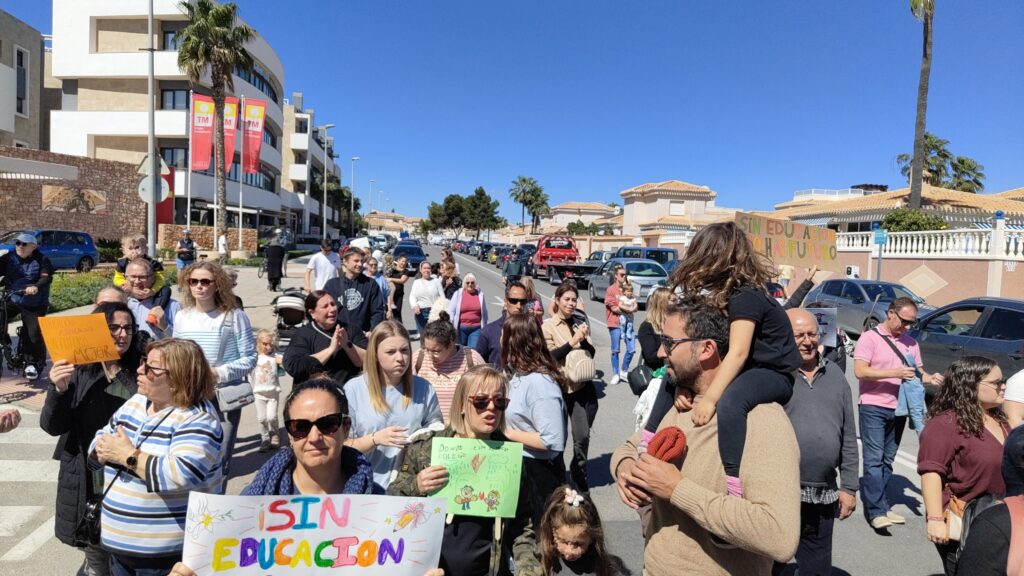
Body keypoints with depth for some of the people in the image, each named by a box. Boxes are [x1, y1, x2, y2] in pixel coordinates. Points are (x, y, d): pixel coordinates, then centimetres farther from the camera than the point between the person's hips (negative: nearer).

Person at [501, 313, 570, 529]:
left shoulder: (539, 383, -27)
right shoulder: (518, 372, 1)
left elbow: (553, 441, -31)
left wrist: (507, 432, -22)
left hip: (538, 470, -9)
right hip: (518, 463, 9)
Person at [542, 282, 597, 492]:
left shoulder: (580, 324, 6)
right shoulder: (547, 326, -5)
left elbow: (591, 354, 6)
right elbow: (549, 357, -14)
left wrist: (584, 340, -14)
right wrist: (573, 341, -21)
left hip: (583, 387, 3)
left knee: (583, 436, 5)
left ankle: (579, 474, 30)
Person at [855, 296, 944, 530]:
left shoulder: (910, 343, 12)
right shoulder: (870, 337, -7)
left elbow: (918, 372, 18)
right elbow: (860, 371, -16)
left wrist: (930, 378, -4)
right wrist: (894, 373, -22)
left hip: (898, 409, 6)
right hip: (873, 408, -6)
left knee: (887, 461, 12)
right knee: (874, 460, -6)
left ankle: (880, 504, 21)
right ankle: (876, 511, -3)